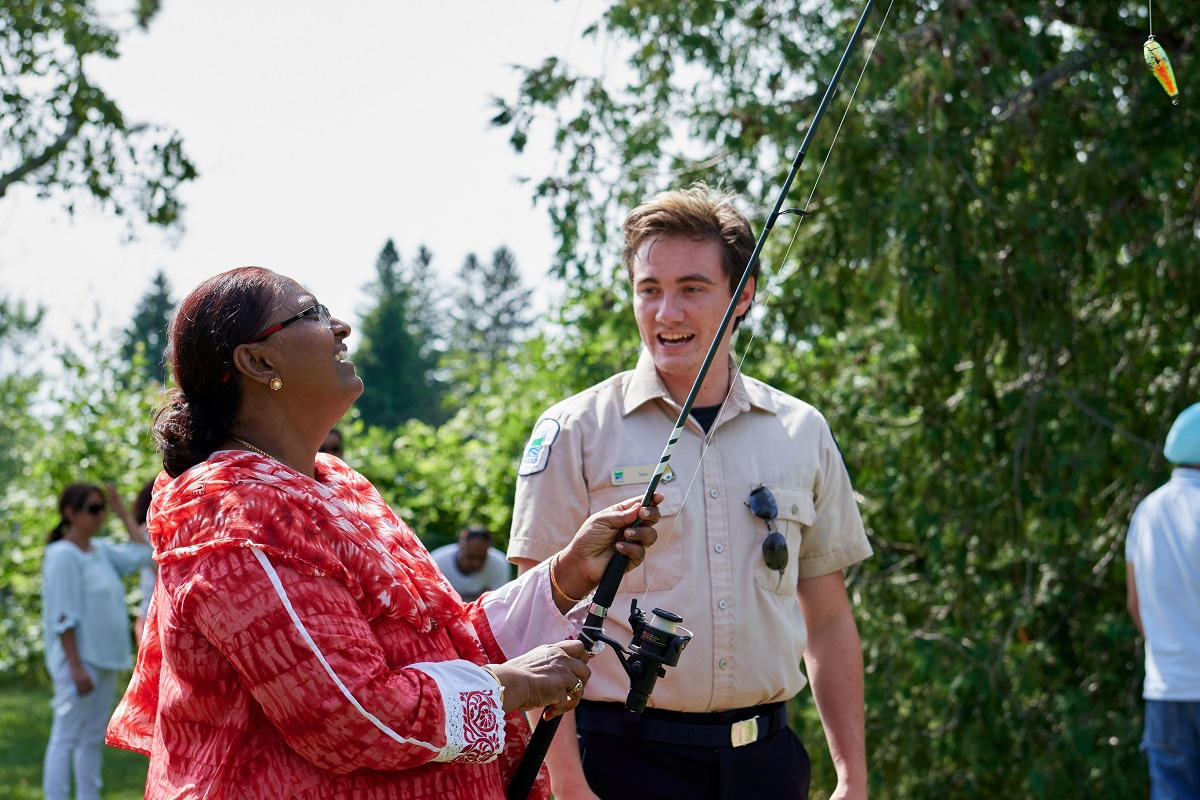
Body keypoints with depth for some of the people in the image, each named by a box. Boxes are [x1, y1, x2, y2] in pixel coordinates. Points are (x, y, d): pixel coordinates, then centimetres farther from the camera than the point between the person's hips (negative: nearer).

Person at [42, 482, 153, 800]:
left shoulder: (101, 550, 12)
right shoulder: (63, 555, -12)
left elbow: (140, 554, 18)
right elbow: (63, 617, -17)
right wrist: (76, 667, -21)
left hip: (105, 659, 9)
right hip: (80, 660, -9)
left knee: (93, 739, 11)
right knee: (66, 738, -8)